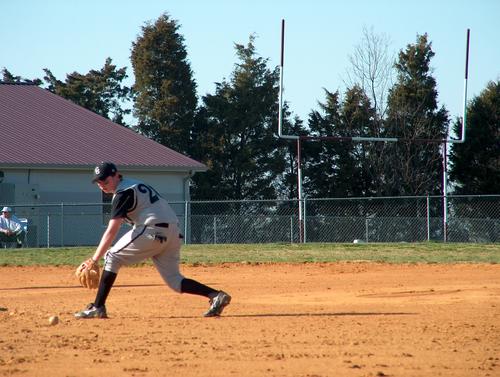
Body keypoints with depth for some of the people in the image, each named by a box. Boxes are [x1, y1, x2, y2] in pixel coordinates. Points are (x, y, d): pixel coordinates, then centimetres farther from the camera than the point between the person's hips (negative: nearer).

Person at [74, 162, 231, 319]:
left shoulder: (123, 193, -6)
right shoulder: (136, 184, 22)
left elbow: (112, 231, -13)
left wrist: (94, 260, -14)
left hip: (153, 231, -9)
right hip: (173, 233, 9)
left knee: (112, 257, 1)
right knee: (173, 279, 10)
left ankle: (97, 307, -3)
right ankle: (216, 296, -7)